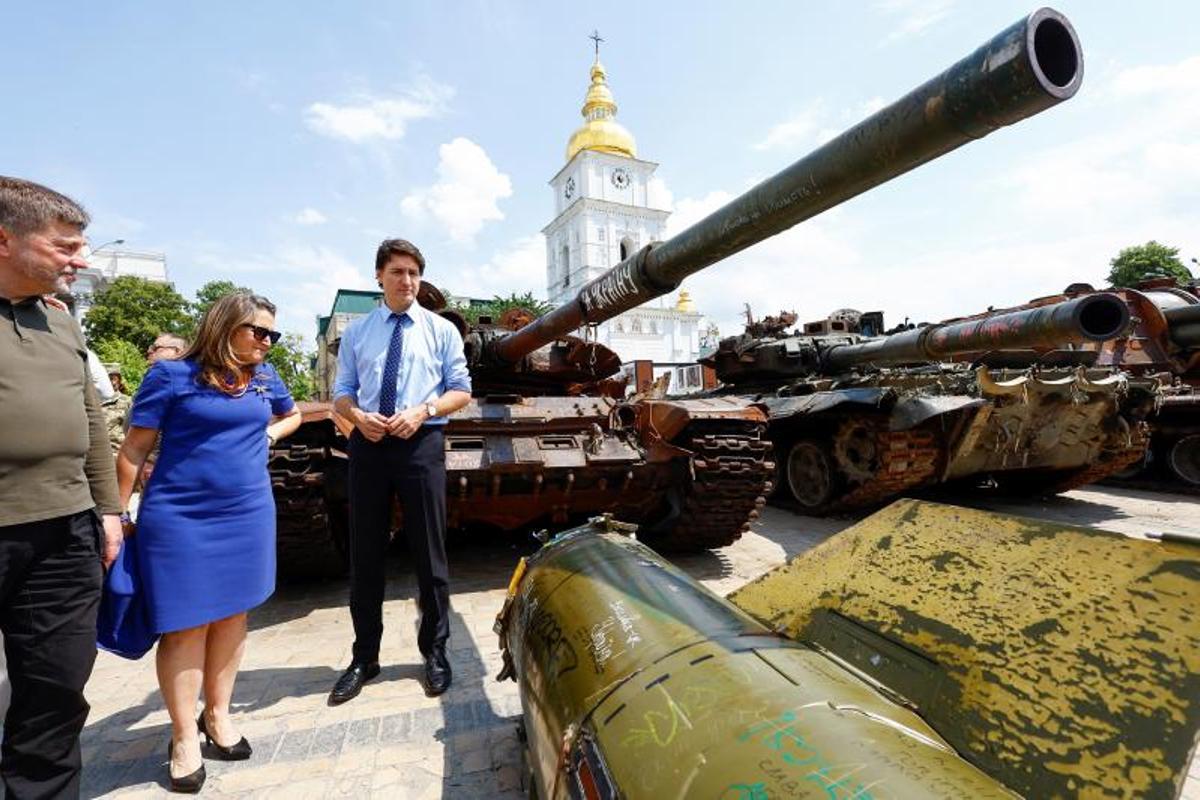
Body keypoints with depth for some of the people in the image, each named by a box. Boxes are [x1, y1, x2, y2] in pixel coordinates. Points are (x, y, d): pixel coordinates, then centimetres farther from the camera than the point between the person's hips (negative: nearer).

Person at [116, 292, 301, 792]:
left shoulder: (264, 377, 7)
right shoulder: (172, 374, -7)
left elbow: (292, 414, 26)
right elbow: (135, 448, -4)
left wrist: (267, 435, 8)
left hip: (248, 515, 4)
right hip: (179, 518, -4)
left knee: (232, 616, 13)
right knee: (186, 625, 3)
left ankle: (218, 714, 31)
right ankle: (183, 735, 21)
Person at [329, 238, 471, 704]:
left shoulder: (441, 330, 7)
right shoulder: (357, 332, 12)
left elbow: (461, 390, 4)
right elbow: (341, 392, 12)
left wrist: (423, 410, -14)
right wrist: (358, 415, -11)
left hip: (421, 443, -2)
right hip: (368, 444, 2)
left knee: (429, 553, 6)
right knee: (364, 555, 10)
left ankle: (435, 653, 24)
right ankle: (364, 657, 29)